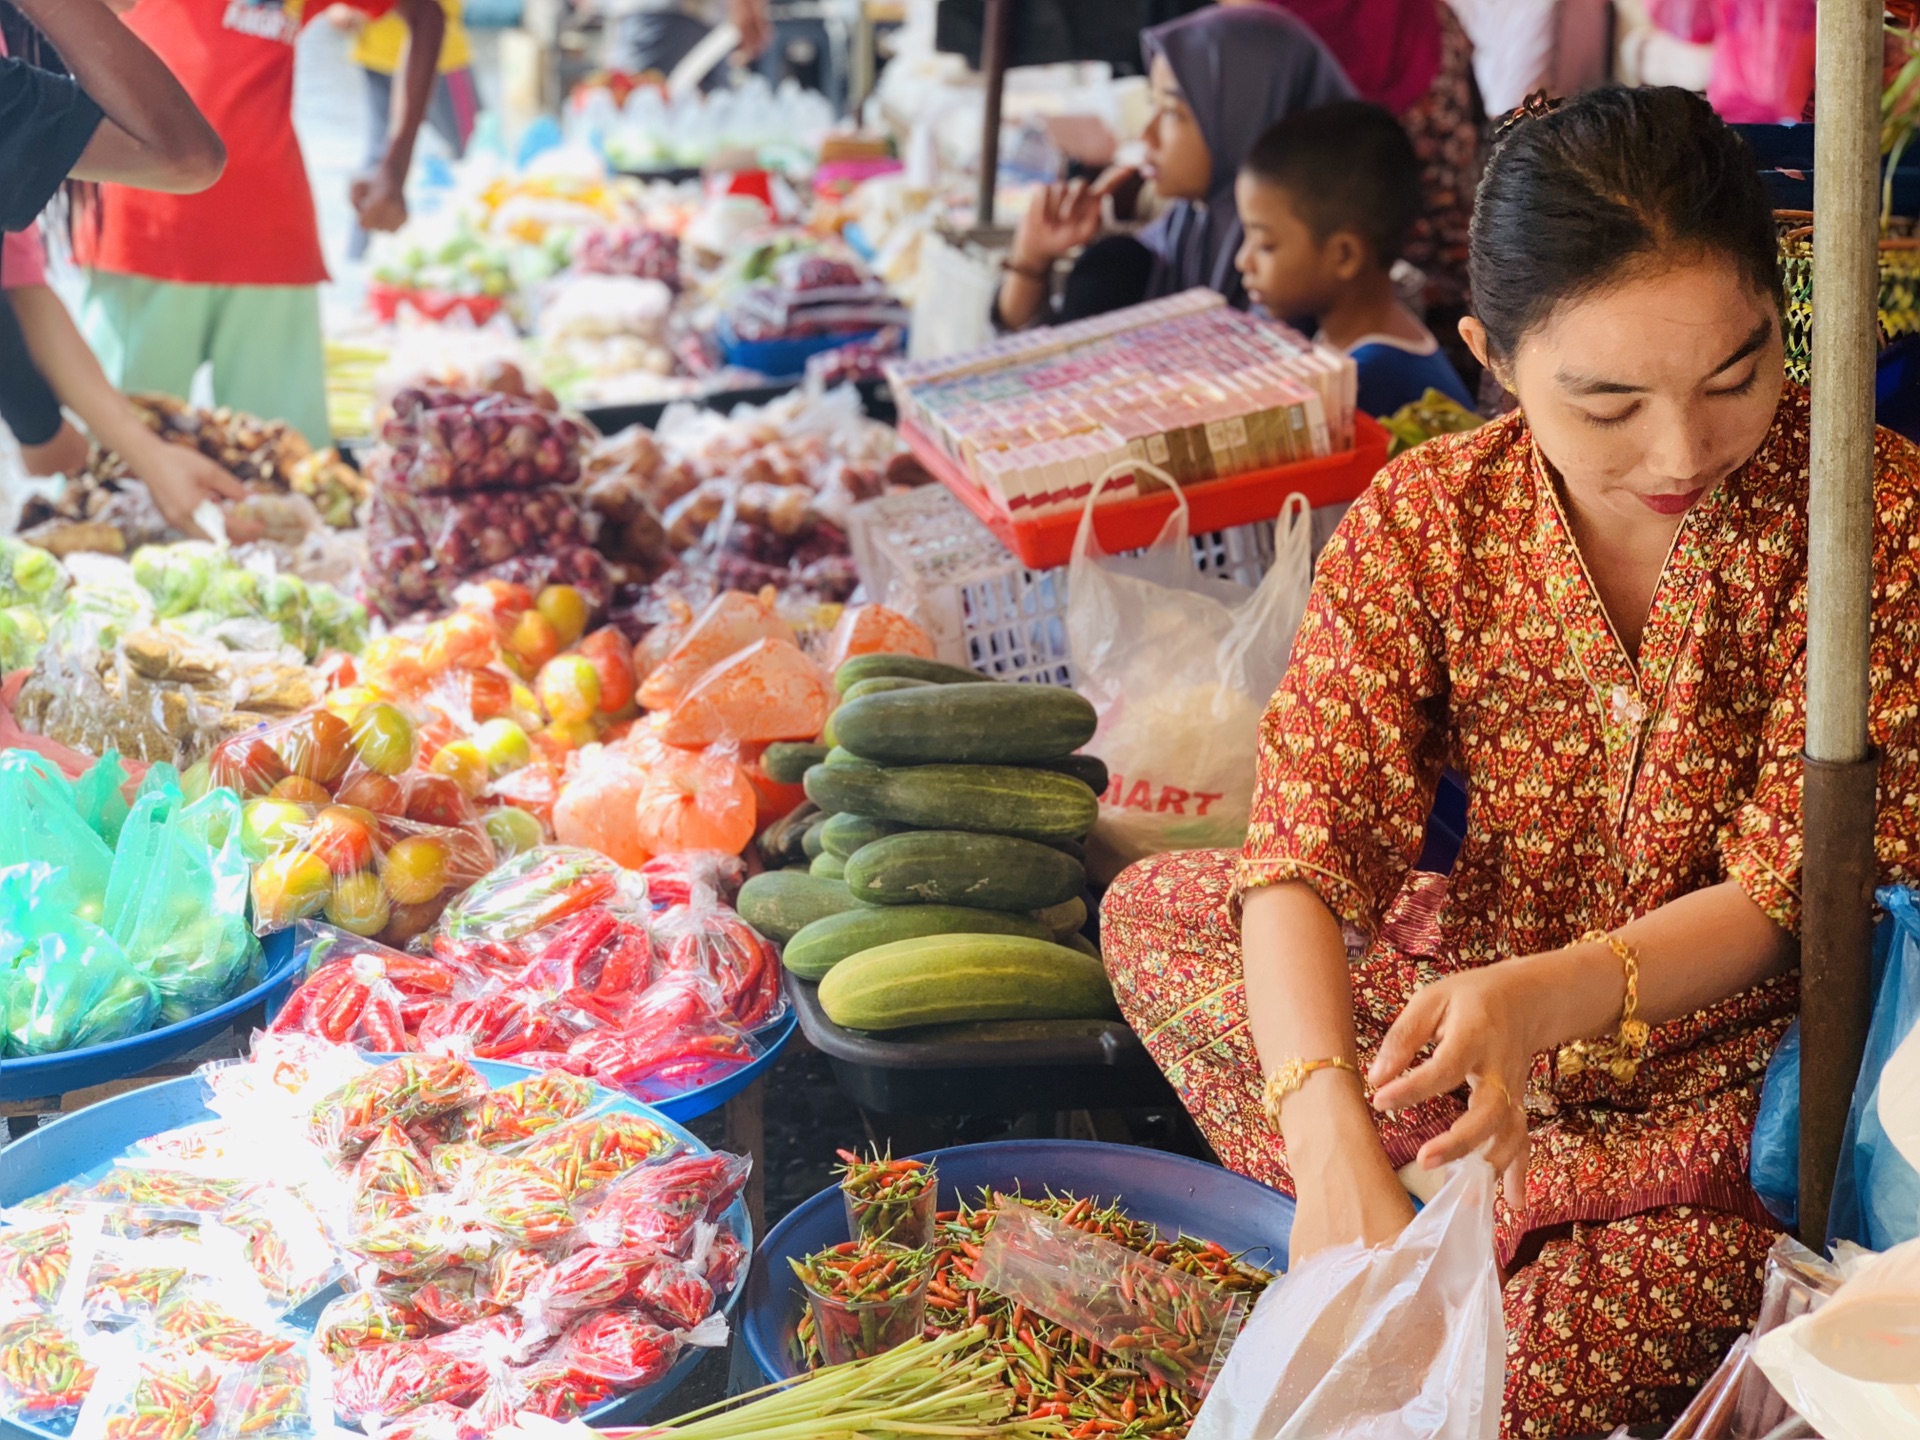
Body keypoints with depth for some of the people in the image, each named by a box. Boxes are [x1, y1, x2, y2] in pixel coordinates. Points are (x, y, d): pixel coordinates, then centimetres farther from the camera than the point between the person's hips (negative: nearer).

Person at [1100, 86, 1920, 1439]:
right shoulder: (1428, 515, -12)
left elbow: (1797, 886, -18)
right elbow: (1312, 832, -21)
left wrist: (1542, 997, -37)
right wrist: (1329, 1130, -39)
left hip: (1734, 1052, -4)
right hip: (1470, 985, 4)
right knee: (1153, 913, -13)